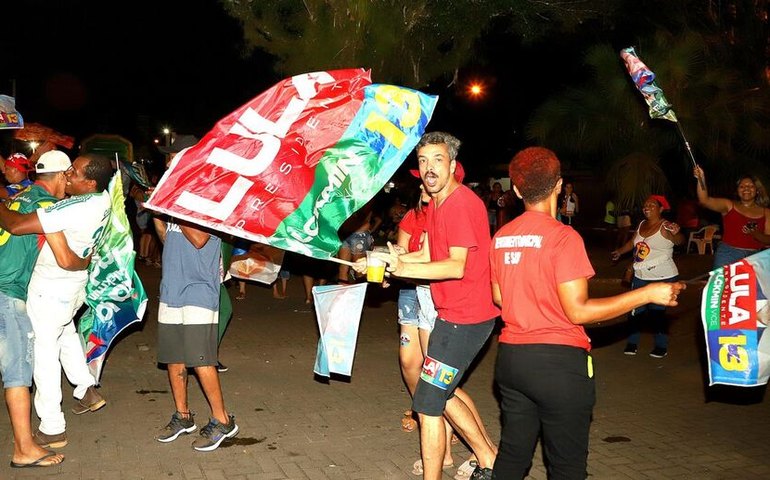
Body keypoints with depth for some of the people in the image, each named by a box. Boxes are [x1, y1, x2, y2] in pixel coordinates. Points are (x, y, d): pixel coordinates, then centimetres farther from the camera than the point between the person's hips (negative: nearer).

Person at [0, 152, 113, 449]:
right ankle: (86, 390, 38)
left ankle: (52, 428, 11)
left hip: (50, 287, -8)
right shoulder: (103, 199, -7)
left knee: (44, 350, 3)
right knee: (66, 332, 32)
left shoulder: (74, 209, -31)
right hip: (75, 283, 9)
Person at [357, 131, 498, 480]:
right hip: (450, 314, 10)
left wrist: (402, 268, -31)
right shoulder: (435, 205, 12)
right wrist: (381, 262, 2)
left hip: (464, 319, -10)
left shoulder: (462, 203, -19)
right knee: (441, 392, 21)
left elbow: (457, 266, -25)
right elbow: (427, 255, 14)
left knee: (428, 404, -6)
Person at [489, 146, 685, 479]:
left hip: (511, 356, 6)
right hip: (558, 361, -6)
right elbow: (578, 311, -17)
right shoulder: (563, 237, -15)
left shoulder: (500, 237, 5)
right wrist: (648, 294, -11)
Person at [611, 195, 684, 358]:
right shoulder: (642, 224, 7)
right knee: (634, 311, 7)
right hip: (641, 277, 7)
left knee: (656, 312, -6)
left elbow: (680, 240, -32)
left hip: (662, 278, -7)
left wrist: (676, 234, -51)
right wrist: (620, 251, 24)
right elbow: (633, 242, 23)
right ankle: (632, 343, 20)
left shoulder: (665, 227, -15)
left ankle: (661, 347, 9)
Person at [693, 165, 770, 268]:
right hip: (728, 255, -1)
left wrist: (755, 234, -13)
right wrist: (701, 180, -24)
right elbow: (705, 200, -10)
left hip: (754, 256, 2)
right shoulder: (729, 205, 5)